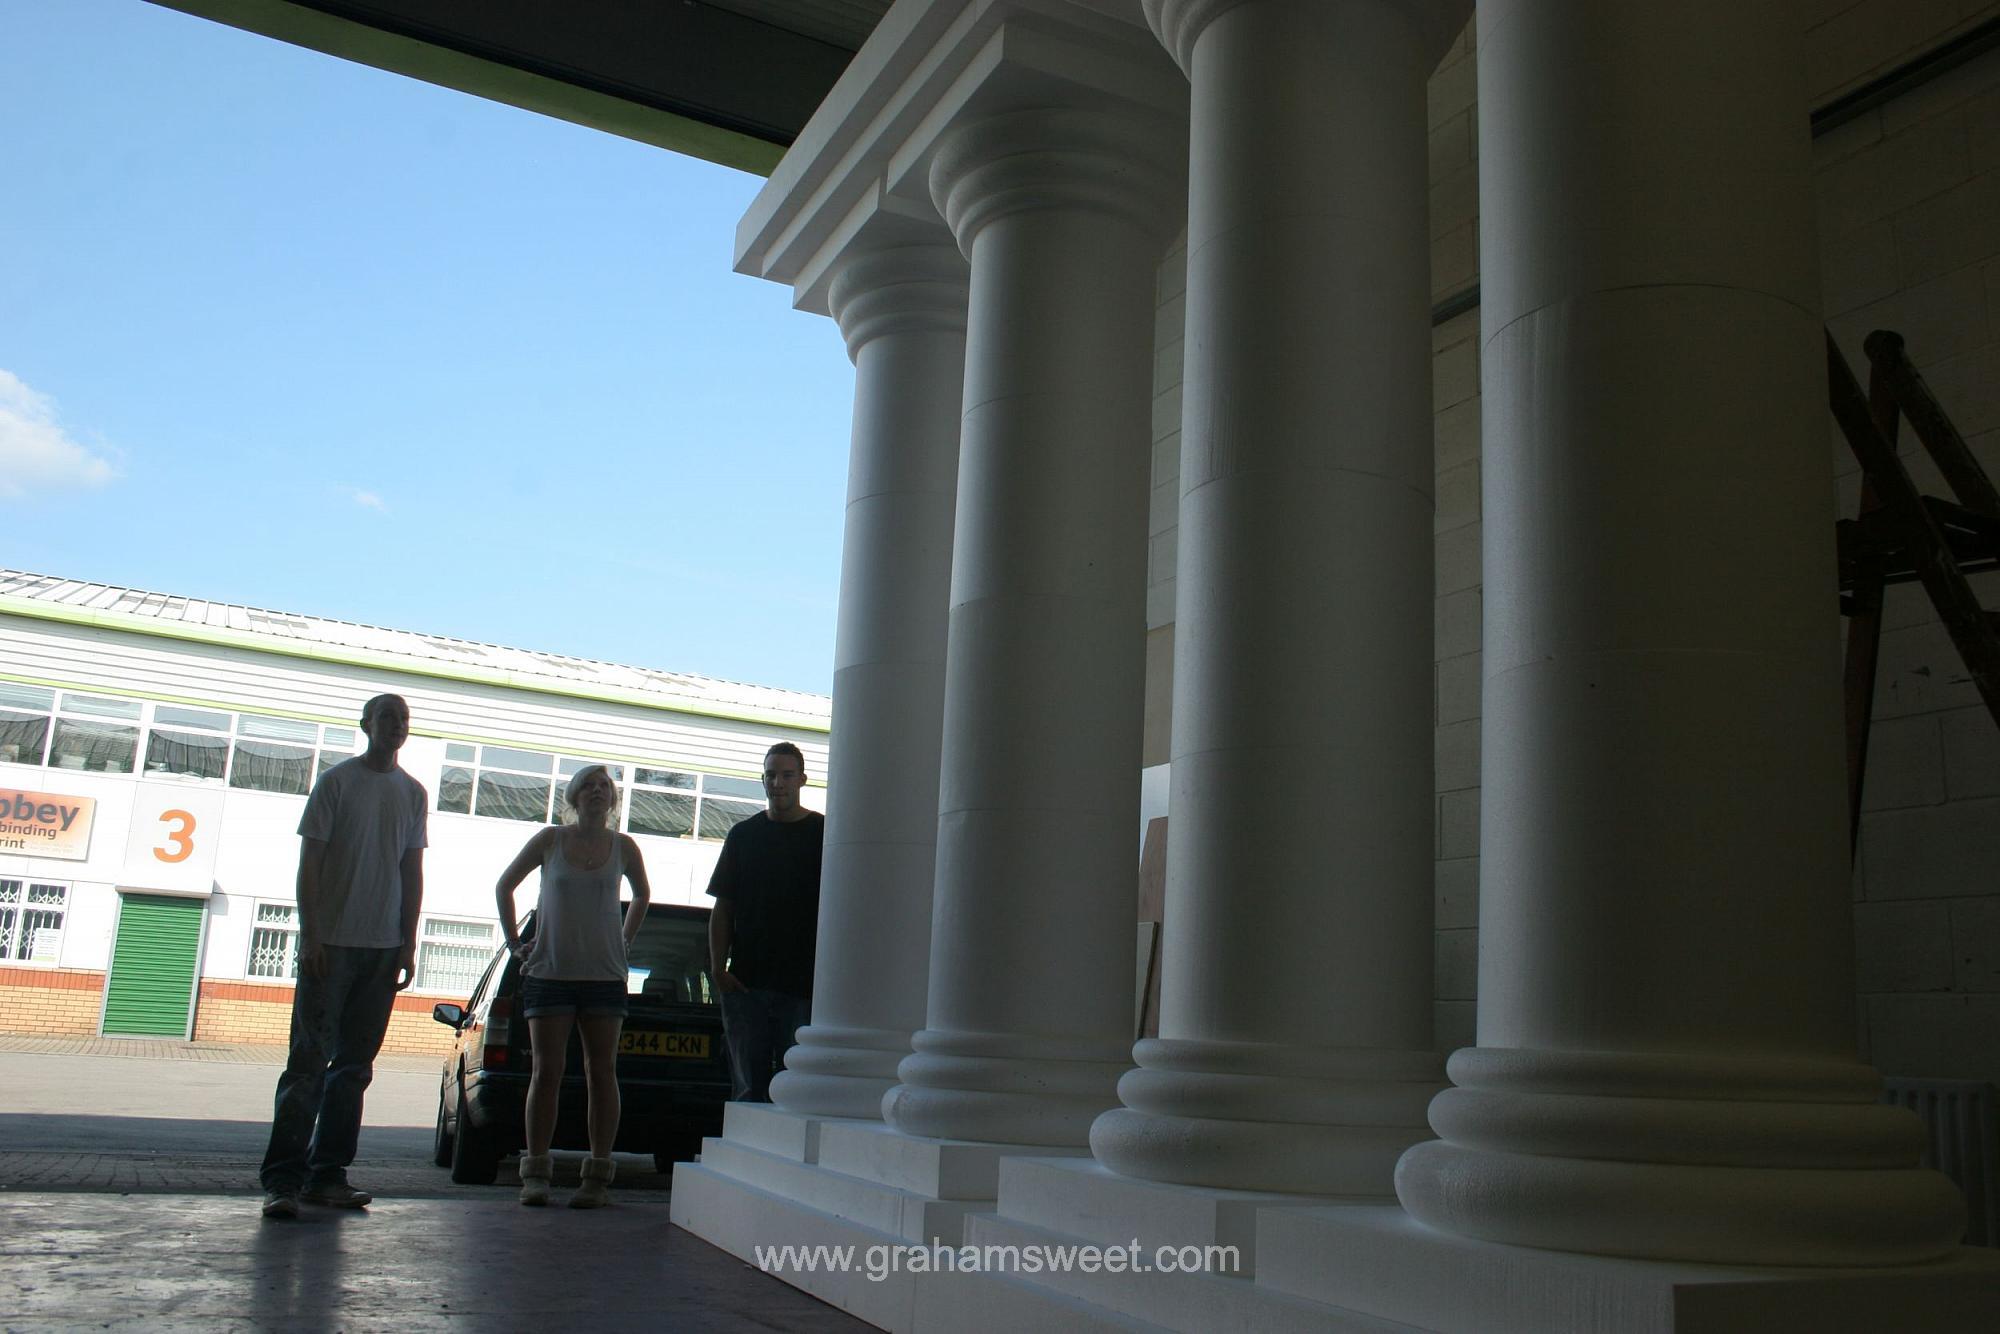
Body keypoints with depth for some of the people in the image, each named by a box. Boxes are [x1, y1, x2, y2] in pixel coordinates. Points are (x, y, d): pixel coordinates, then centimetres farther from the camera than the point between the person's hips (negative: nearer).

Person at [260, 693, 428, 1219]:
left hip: (384, 947, 5)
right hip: (332, 942, -5)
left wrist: (408, 944, 8)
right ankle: (283, 1177, -5)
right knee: (310, 1060, -7)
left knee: (355, 1064, 6)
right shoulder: (337, 781, 0)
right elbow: (309, 862, -3)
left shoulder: (414, 793, 13)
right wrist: (310, 934, -11)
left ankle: (327, 1174, 12)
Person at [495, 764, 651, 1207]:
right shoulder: (550, 840, 2)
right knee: (547, 1071, -1)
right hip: (549, 972, -1)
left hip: (605, 975, 1)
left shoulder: (624, 847, 5)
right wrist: (515, 942, 8)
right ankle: (535, 1174, 6)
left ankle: (598, 1175, 4)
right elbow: (505, 885, 13)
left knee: (601, 1072, 0)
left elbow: (642, 895, 22)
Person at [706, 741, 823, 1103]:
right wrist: (718, 967, 0)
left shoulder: (824, 833, 5)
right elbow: (722, 909, 12)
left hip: (803, 987, -2)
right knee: (749, 1085, 4)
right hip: (745, 983, 2)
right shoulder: (743, 835, 12)